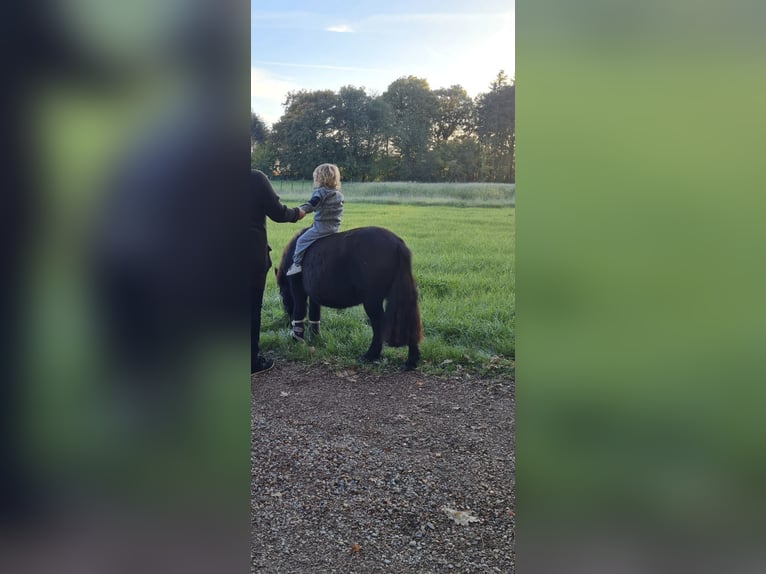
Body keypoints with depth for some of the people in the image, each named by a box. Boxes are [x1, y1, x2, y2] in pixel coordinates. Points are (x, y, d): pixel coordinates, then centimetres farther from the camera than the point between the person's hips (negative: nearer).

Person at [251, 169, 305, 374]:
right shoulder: (257, 177, -12)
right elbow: (277, 213, -9)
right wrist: (297, 213, 11)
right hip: (255, 252, -5)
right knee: (253, 306, 5)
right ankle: (252, 360, 13)